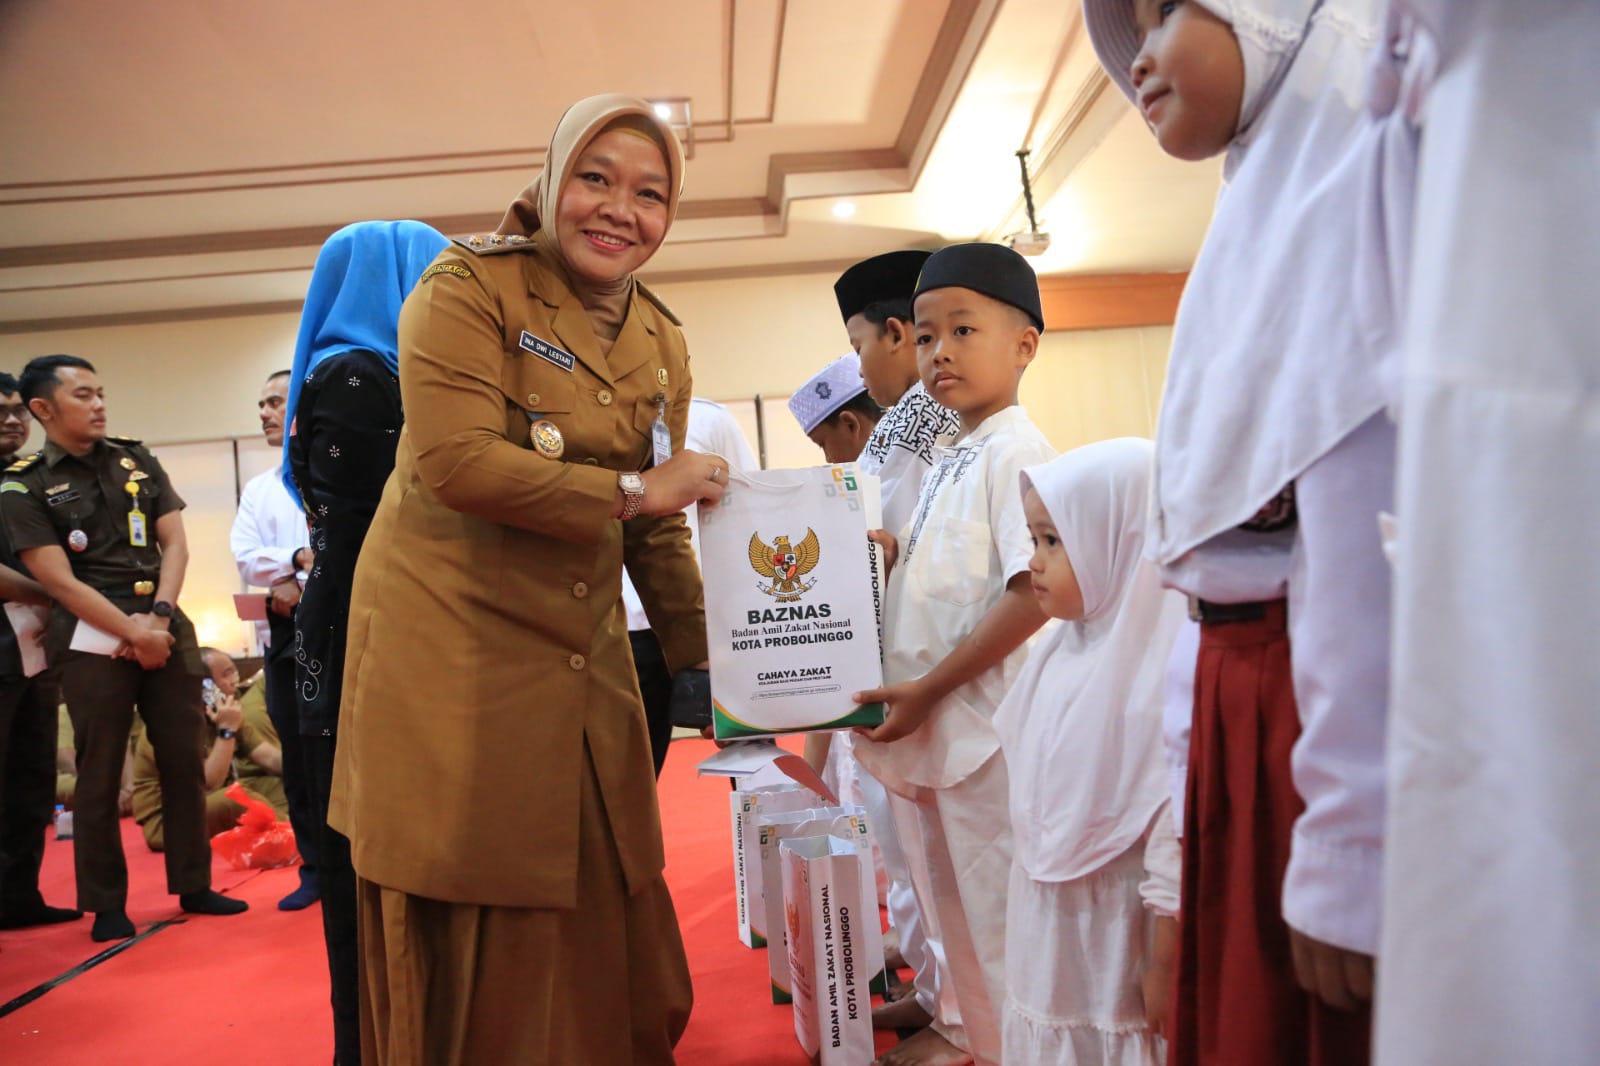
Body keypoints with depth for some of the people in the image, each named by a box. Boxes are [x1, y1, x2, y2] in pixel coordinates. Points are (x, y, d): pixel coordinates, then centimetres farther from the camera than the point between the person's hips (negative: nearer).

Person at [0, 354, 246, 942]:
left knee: (183, 760, 7)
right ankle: (106, 904, 15)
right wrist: (133, 634, -12)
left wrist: (158, 616, -7)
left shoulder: (137, 460, 10)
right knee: (99, 773, 3)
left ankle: (193, 884, 18)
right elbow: (60, 582, -9)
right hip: (94, 638, -3)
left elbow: (175, 543, 6)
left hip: (167, 627, 4)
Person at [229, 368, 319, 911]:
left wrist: (298, 579, -14)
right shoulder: (258, 489, 17)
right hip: (283, 632, 5)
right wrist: (300, 558, -13)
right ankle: (316, 870, 19)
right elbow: (245, 557, 4)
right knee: (298, 755, 9)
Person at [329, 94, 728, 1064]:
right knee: (476, 941, 4)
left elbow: (659, 528, 12)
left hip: (583, 660, 6)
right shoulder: (471, 284, -8)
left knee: (604, 927, 11)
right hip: (451, 649, -5)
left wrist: (710, 655, 5)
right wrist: (629, 489, -15)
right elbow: (459, 462, -20)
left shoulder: (664, 346, 10)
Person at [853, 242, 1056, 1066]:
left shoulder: (1015, 451, -13)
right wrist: (884, 554, 2)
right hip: (924, 719, 9)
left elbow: (1034, 594, -20)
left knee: (996, 907, 2)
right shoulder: (950, 461, 14)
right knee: (946, 897, 22)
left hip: (981, 719, -9)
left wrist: (932, 687, -20)